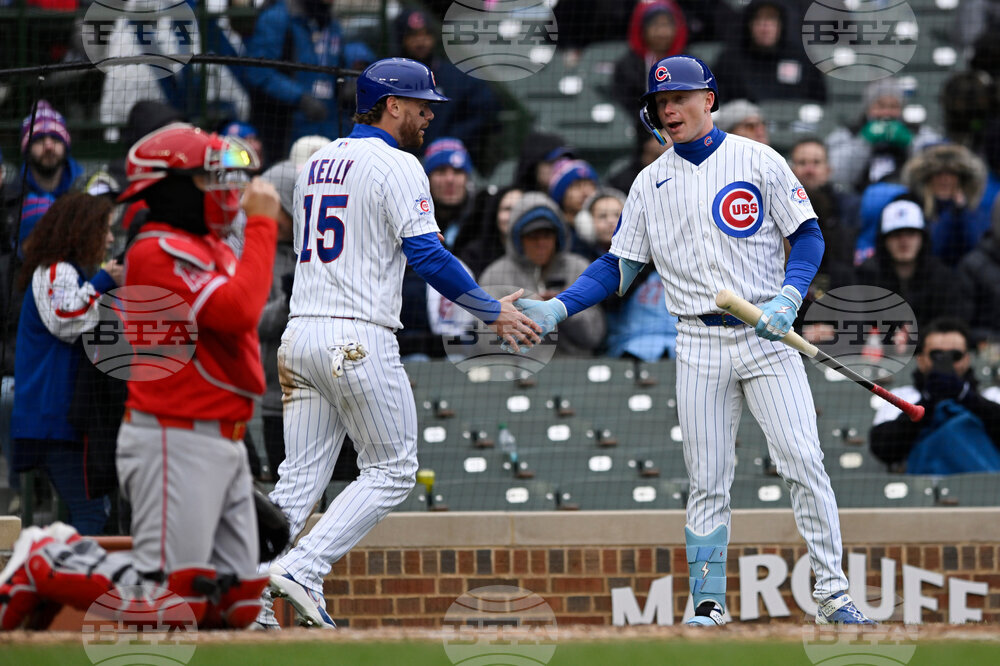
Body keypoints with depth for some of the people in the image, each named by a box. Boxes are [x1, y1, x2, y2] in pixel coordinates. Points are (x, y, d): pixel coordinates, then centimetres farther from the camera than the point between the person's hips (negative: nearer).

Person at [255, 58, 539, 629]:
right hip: (361, 341, -8)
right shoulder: (396, 166, -7)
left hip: (300, 336, 8)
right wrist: (493, 311, -6)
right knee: (392, 472, 3)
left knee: (301, 477, 8)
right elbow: (427, 256, -14)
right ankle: (304, 570, -10)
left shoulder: (315, 164, 18)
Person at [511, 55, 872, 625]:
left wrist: (788, 299, -16)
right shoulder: (652, 183, 11)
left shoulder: (758, 161, 1)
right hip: (701, 347, 3)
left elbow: (808, 236, 0)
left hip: (768, 339, -3)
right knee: (708, 482, 2)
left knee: (804, 461, -11)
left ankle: (833, 594, -8)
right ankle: (709, 604, 7)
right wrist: (557, 309, 0)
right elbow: (619, 267, 13)